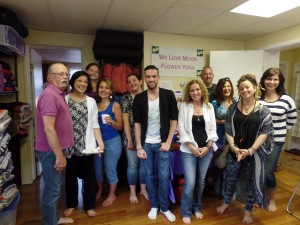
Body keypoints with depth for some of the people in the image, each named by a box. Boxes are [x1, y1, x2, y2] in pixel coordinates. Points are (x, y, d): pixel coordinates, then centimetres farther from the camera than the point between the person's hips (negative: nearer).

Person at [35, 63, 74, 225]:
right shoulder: (49, 95, -19)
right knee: (52, 189, 3)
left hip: (56, 149, 10)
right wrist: (59, 155, -22)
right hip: (51, 151, -10)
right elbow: (48, 129, -25)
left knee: (54, 187, 21)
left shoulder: (59, 94, 13)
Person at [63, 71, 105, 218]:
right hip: (69, 145, -1)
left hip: (87, 145, 1)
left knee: (89, 176, 9)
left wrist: (100, 143, -5)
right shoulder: (64, 100, -1)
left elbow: (95, 124, 3)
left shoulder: (91, 101, 4)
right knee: (70, 176, 14)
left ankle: (89, 206, 27)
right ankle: (71, 204, 35)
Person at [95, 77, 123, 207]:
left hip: (112, 142, -4)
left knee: (110, 170, 4)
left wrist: (112, 121, -25)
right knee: (97, 168, 14)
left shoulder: (115, 105, -7)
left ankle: (112, 195, 27)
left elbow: (120, 126, -7)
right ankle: (99, 189, 41)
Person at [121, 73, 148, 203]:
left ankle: (143, 189, 31)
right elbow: (125, 120, -5)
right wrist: (129, 139, -9)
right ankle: (132, 192, 25)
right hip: (132, 136, -2)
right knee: (132, 165, 8)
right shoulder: (126, 98, -1)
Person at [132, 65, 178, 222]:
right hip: (146, 144, 2)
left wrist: (168, 142, -9)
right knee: (149, 176, 12)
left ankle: (164, 207, 27)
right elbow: (137, 123, -1)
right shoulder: (139, 98, -2)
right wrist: (139, 147, -5)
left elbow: (174, 120, -3)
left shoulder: (168, 95, -5)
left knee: (164, 177, 6)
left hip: (162, 143, -1)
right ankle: (154, 206, 32)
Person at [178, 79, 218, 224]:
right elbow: (181, 129, -5)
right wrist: (192, 147, -11)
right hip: (189, 150, -2)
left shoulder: (209, 107, 5)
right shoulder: (184, 106, -2)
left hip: (206, 149, 3)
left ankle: (197, 208, 35)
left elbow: (213, 129, 4)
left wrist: (207, 147, -6)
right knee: (190, 182, -4)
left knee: (201, 181, 14)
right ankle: (186, 212, 18)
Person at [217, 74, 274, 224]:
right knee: (230, 177, 15)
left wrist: (250, 150, -16)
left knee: (250, 180, 13)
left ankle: (248, 211, 34)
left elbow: (265, 132, -9)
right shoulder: (233, 108, -1)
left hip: (254, 153, -1)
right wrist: (233, 147, -12)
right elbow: (228, 129, 0)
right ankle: (226, 202, 39)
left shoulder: (263, 110, -6)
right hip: (235, 152, 2)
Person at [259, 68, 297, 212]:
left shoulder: (286, 99, -5)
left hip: (276, 141, -1)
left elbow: (292, 119, 8)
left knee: (268, 172, 0)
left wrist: (280, 130, 6)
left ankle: (272, 199, 27)